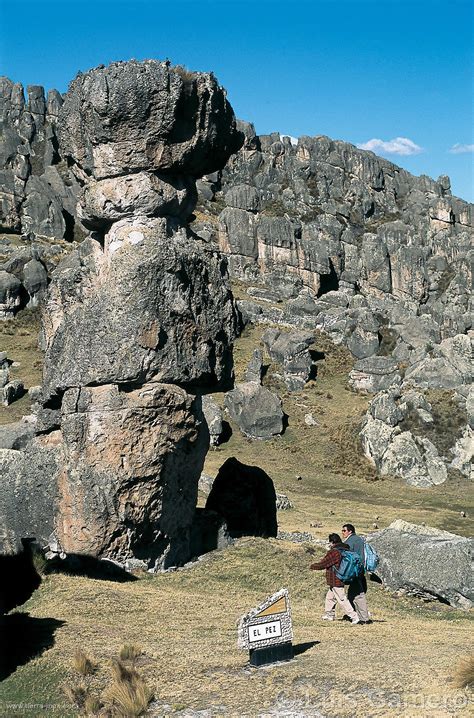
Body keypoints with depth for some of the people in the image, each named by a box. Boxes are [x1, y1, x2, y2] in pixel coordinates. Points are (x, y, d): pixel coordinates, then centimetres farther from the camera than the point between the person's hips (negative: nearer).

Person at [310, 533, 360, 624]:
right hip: (341, 580, 10)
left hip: (336, 581, -10)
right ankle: (329, 614, 35)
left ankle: (354, 617, -7)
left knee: (342, 600, -6)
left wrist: (312, 566, 4)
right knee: (330, 597, 22)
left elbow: (322, 564, -13)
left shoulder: (333, 552, -21)